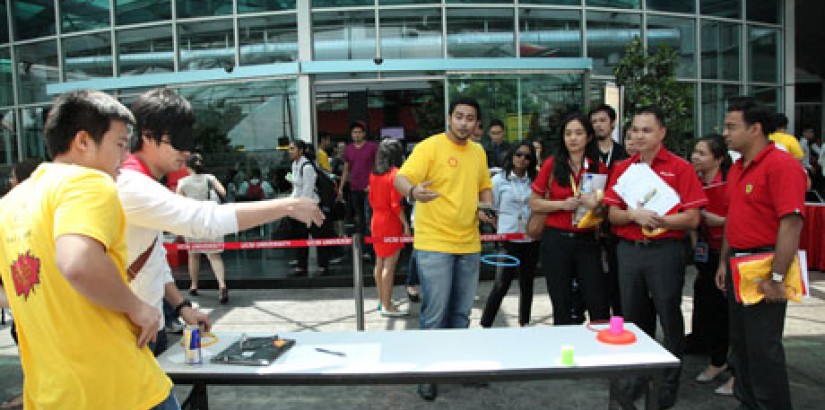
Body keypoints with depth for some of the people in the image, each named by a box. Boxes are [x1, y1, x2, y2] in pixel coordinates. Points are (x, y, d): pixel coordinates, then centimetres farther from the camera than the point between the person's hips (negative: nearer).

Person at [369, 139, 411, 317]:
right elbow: (395, 204, -18)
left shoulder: (374, 174, 6)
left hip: (376, 220, 8)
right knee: (389, 264, -3)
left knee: (379, 262, 15)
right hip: (391, 222, -8)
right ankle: (387, 306, 1)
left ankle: (382, 299, 26)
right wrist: (406, 224, -13)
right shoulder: (395, 174, -15)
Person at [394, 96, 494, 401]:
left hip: (469, 245, 6)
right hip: (434, 244, -6)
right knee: (434, 315, -3)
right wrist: (413, 191, -43)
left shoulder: (479, 152, 11)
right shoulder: (429, 147, -9)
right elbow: (401, 179, -21)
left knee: (461, 313, 15)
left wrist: (487, 207, 3)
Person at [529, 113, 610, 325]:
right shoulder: (552, 164, 1)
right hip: (556, 240, -1)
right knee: (562, 308, 8)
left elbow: (607, 210, 12)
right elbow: (534, 203, 2)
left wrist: (597, 206, -10)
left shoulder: (600, 168, 4)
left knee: (600, 308, -2)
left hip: (587, 241, 1)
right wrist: (563, 204, -12)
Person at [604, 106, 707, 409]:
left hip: (665, 251, -4)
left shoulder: (680, 168, -4)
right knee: (633, 316, 13)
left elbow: (692, 219, -9)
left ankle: (670, 382, 20)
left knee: (669, 316, 5)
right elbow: (613, 215, 5)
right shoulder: (622, 169, 9)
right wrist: (634, 215, -14)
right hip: (629, 250, 4)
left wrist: (659, 220, -23)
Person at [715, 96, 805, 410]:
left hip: (764, 265, -9)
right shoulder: (737, 169, 13)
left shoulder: (781, 165, -15)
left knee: (763, 347, -1)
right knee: (739, 343, 17)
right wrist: (724, 261, 16)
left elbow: (792, 223, -21)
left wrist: (776, 277, -23)